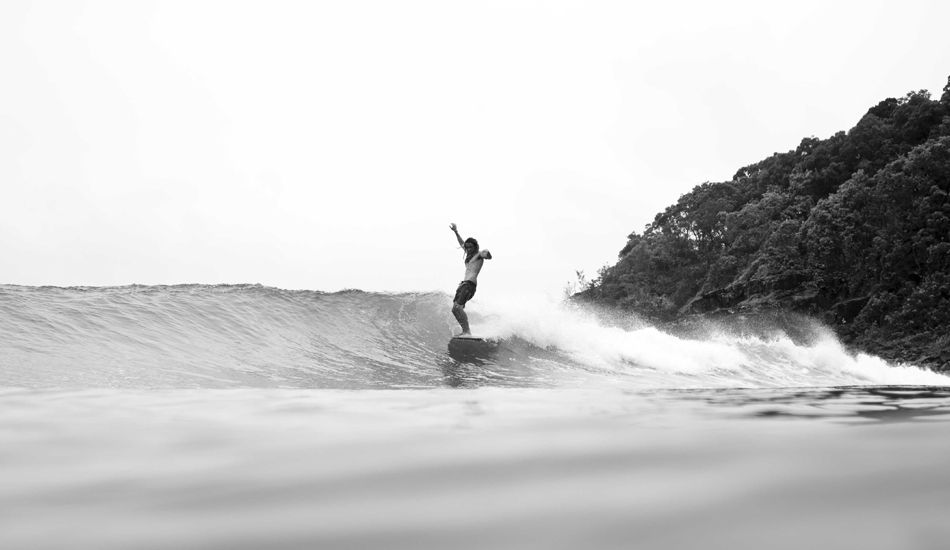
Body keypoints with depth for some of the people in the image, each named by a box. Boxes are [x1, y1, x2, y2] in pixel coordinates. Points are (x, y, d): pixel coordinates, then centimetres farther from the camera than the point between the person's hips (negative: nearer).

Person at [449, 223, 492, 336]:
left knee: (458, 306, -22)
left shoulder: (479, 254, 1)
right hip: (463, 283, 9)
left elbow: (489, 257, -19)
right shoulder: (469, 254, 23)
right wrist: (456, 232, 42)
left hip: (470, 283, -9)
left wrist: (487, 253, -41)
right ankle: (465, 331, 3)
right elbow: (462, 243, 39)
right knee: (455, 309, 2)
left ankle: (467, 332, -24)